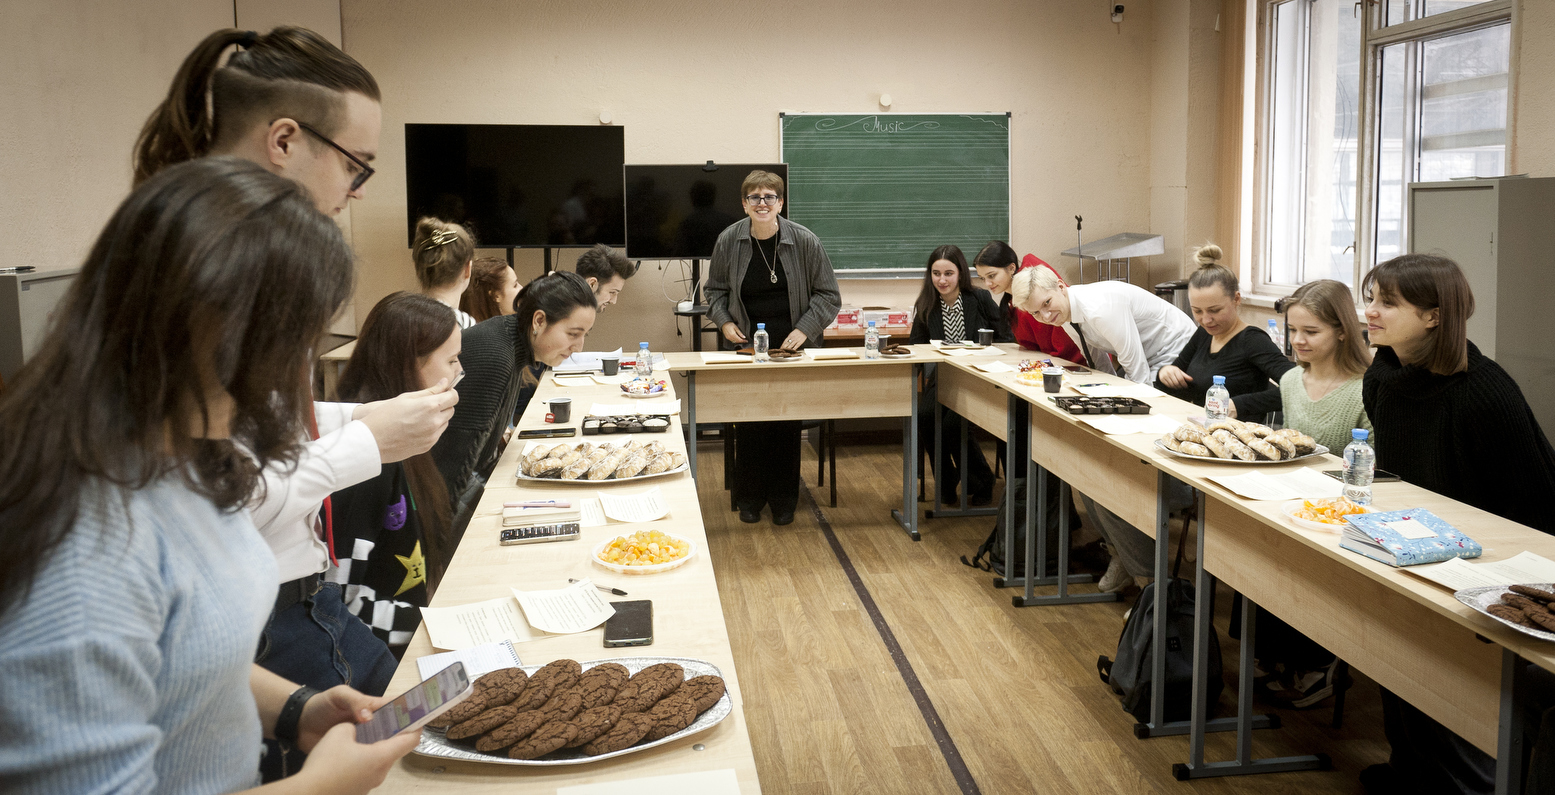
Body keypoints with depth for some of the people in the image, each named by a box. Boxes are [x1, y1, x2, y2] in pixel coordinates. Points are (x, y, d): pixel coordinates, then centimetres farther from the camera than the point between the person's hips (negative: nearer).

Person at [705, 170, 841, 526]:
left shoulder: (805, 241, -6)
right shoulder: (729, 241, -2)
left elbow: (828, 295, 1)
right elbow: (715, 290, 13)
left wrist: (805, 329, -12)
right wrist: (724, 322, -5)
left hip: (791, 348, -1)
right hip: (746, 346, 1)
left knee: (787, 423, -3)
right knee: (748, 423, -6)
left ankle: (783, 499, 13)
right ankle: (750, 497, 11)